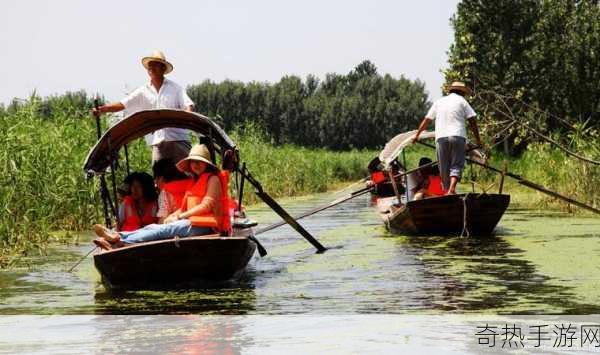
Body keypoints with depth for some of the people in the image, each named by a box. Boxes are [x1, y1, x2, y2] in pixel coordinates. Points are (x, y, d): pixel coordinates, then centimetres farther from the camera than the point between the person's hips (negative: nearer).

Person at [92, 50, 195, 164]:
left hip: (178, 140, -2)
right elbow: (122, 104, 4)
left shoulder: (175, 88, 5)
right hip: (158, 141, 2)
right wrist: (101, 109, -11)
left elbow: (188, 105, -2)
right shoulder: (143, 92, 10)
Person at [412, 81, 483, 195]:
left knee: (444, 168, 9)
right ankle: (452, 189, -26)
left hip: (441, 137, 3)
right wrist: (478, 140, 10)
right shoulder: (461, 101, 10)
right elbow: (472, 122, 5)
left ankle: (447, 189, 8)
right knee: (457, 165, -6)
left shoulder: (438, 102, 20)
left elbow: (426, 120, 23)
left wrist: (417, 135, 34)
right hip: (457, 136, -3)